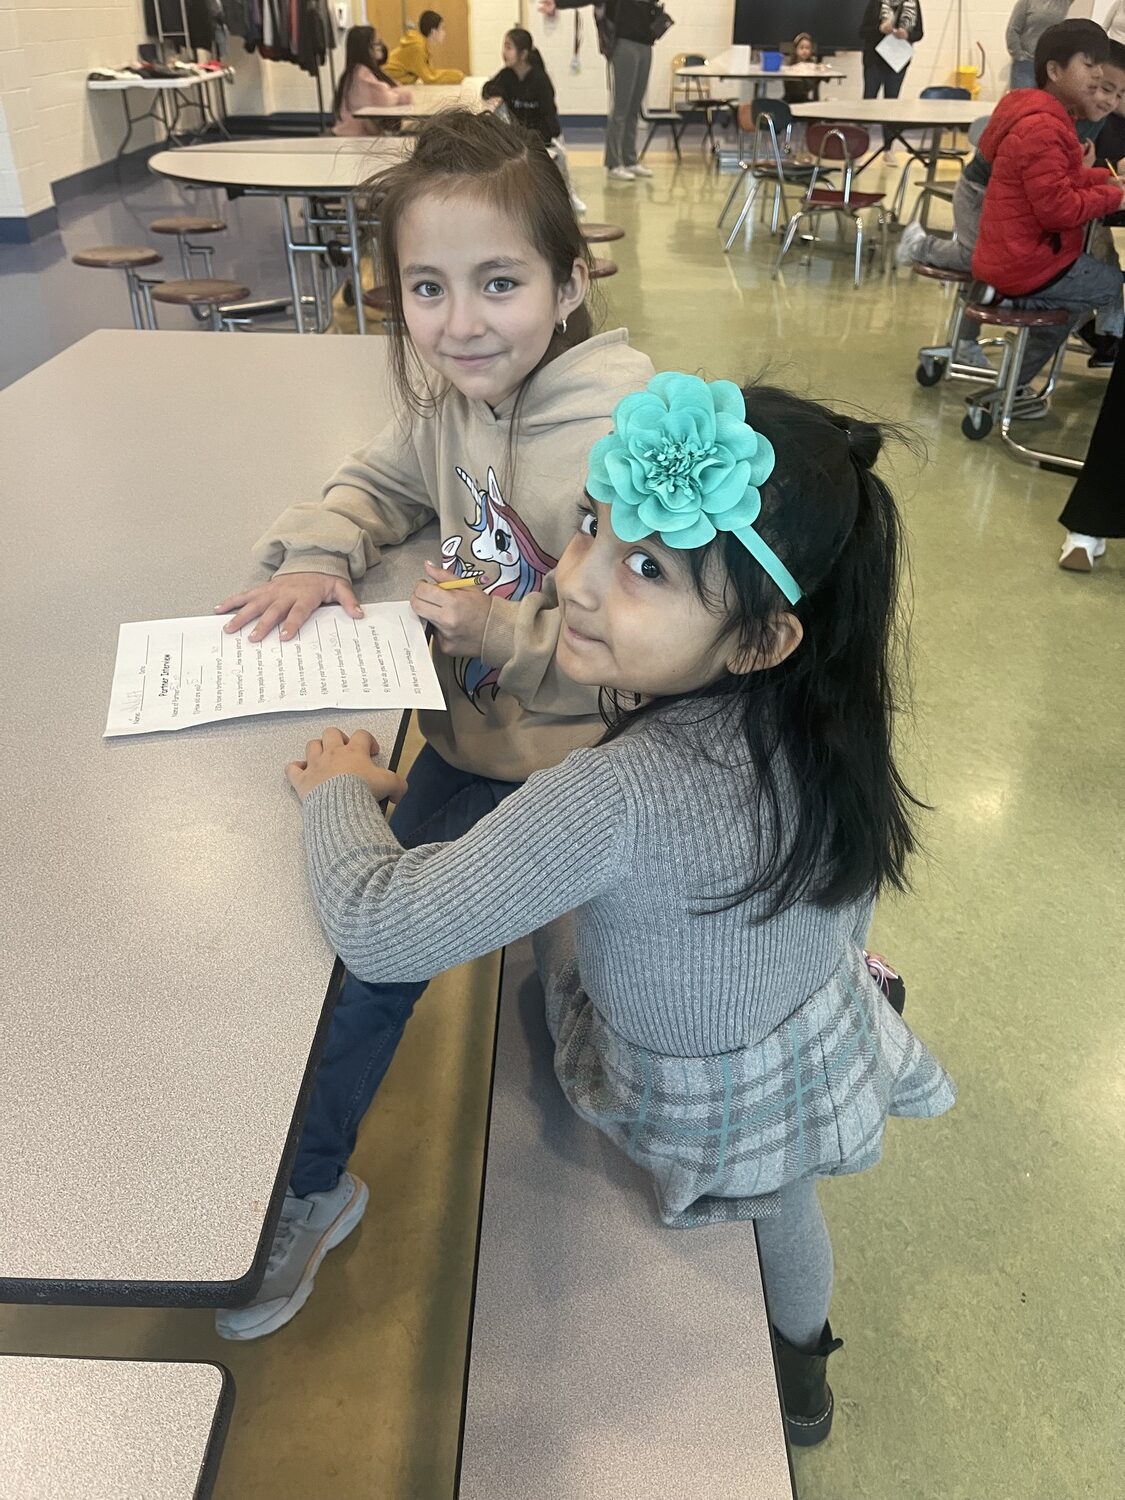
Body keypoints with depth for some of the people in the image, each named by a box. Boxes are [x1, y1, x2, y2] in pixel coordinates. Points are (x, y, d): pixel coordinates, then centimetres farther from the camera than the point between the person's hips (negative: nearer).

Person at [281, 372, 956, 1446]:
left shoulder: (616, 797, -47)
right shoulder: (815, 710, -23)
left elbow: (376, 929, -40)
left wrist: (337, 788, -18)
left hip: (703, 1121, -4)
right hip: (829, 1061, 4)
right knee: (785, 1211, 36)